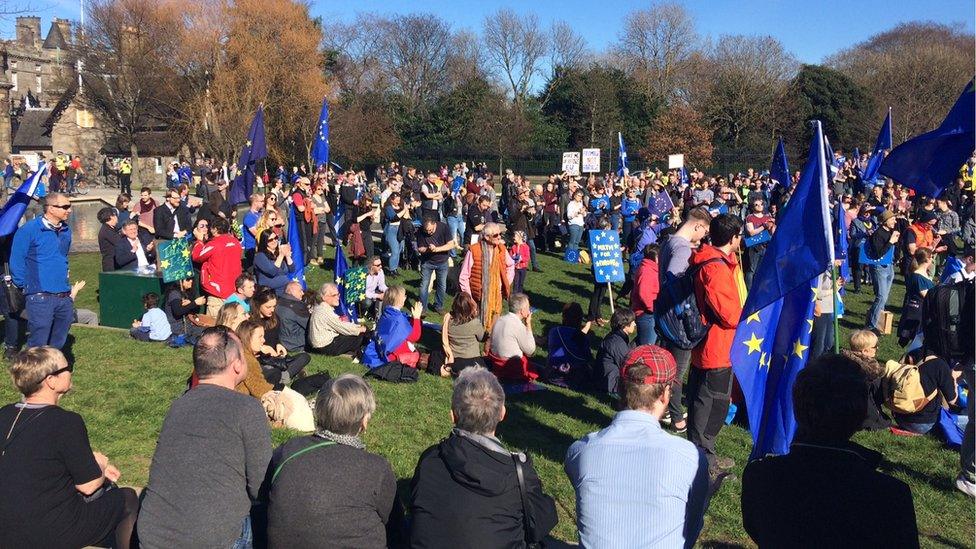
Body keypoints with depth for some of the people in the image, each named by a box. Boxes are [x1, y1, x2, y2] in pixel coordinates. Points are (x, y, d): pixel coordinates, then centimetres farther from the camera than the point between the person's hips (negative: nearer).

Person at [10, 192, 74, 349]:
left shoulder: (66, 230, 9)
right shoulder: (28, 230, -10)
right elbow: (16, 262, -6)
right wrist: (26, 287, 0)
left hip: (65, 297, 6)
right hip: (40, 298, -6)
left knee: (58, 343, 16)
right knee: (38, 346, -2)